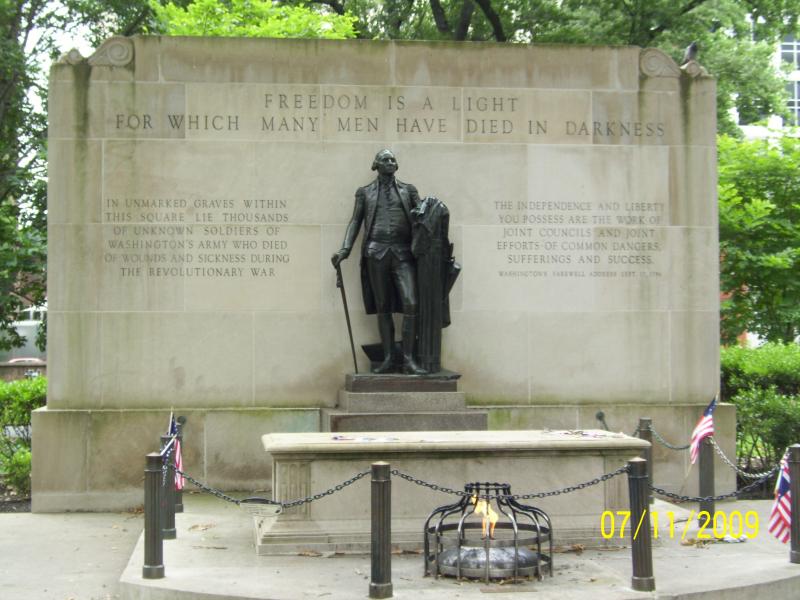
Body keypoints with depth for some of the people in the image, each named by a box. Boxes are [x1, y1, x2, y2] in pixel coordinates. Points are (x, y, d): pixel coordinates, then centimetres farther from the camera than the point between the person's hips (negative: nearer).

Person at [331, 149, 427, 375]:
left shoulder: (408, 190, 15)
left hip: (403, 253, 0)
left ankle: (408, 359, -10)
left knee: (410, 304, -13)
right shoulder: (364, 192, 14)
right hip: (376, 253, 0)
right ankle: (387, 359, 6)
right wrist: (345, 250, -3)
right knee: (383, 307, 2)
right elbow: (355, 221, 10)